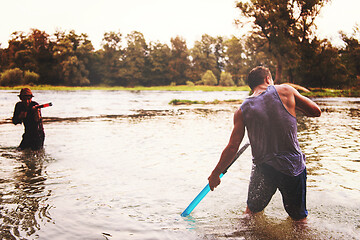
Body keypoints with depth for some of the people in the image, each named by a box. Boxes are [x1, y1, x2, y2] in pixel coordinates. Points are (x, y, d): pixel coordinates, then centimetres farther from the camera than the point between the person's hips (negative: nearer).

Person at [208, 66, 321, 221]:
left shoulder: (242, 110, -3)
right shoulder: (284, 91, -7)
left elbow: (232, 147, -4)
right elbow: (316, 112, 0)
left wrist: (215, 174, 7)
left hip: (263, 169, 2)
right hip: (293, 166, -1)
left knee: (251, 211, 22)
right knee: (299, 218, 17)